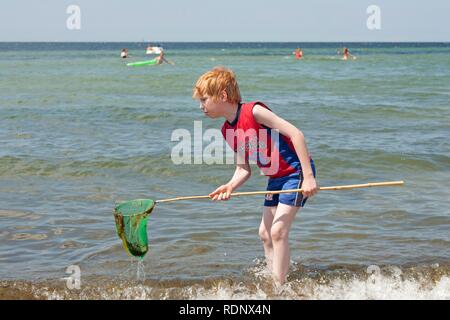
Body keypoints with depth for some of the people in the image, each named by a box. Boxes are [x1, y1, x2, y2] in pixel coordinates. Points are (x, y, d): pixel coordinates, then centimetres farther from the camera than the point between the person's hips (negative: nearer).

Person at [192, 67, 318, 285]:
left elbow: (295, 133, -24)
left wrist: (308, 176, -28)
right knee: (265, 233, 10)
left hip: (296, 171, -9)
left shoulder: (253, 111, -21)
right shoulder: (228, 131, 3)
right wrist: (231, 186, -17)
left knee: (278, 231, -14)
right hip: (275, 178, 9)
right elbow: (243, 169, 6)